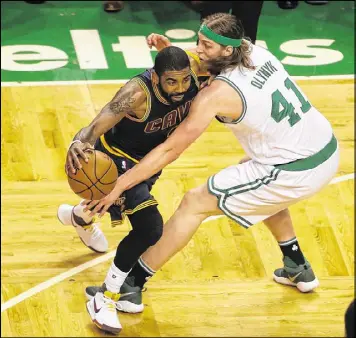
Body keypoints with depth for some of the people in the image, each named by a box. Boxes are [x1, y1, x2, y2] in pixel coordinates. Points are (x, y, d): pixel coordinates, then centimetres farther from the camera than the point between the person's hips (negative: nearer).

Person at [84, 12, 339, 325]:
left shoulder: (217, 94, -17)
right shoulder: (257, 51, 2)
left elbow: (170, 150, -15)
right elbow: (202, 65, 22)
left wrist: (118, 186, -11)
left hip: (296, 172, -8)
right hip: (328, 150, 8)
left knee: (194, 204, 0)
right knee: (256, 177, 39)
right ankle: (298, 268, 47)